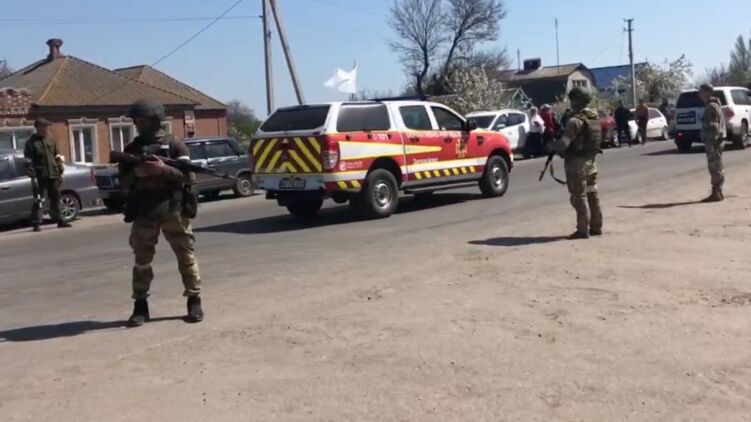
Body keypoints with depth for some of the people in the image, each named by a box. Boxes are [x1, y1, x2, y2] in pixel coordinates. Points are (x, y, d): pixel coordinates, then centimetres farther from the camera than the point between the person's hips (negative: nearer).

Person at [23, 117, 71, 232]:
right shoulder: (31, 142, -4)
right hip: (40, 176, -5)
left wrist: (60, 172, 13)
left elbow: (57, 157, 17)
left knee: (55, 199, 12)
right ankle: (36, 223, -2)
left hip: (53, 175, 5)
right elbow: (28, 161, -8)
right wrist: (32, 176, -16)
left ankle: (59, 220, 20)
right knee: (38, 200, -4)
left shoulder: (51, 140, 12)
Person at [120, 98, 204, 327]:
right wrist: (135, 174, -11)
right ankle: (140, 306, 10)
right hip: (143, 213, 3)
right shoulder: (131, 149, 13)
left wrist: (164, 169, -18)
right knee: (142, 259, 3)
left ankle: (194, 302, 9)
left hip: (173, 209, -3)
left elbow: (188, 176, -5)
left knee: (186, 256, 1)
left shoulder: (174, 145, 2)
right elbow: (124, 182, 11)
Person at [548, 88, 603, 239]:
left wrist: (551, 145, -6)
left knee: (579, 197, -3)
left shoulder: (575, 120, -19)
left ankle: (583, 230, -1)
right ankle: (596, 227, 22)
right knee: (592, 194, 15)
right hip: (590, 161, 9)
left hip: (577, 163, -9)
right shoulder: (594, 118, 9)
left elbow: (563, 143, -26)